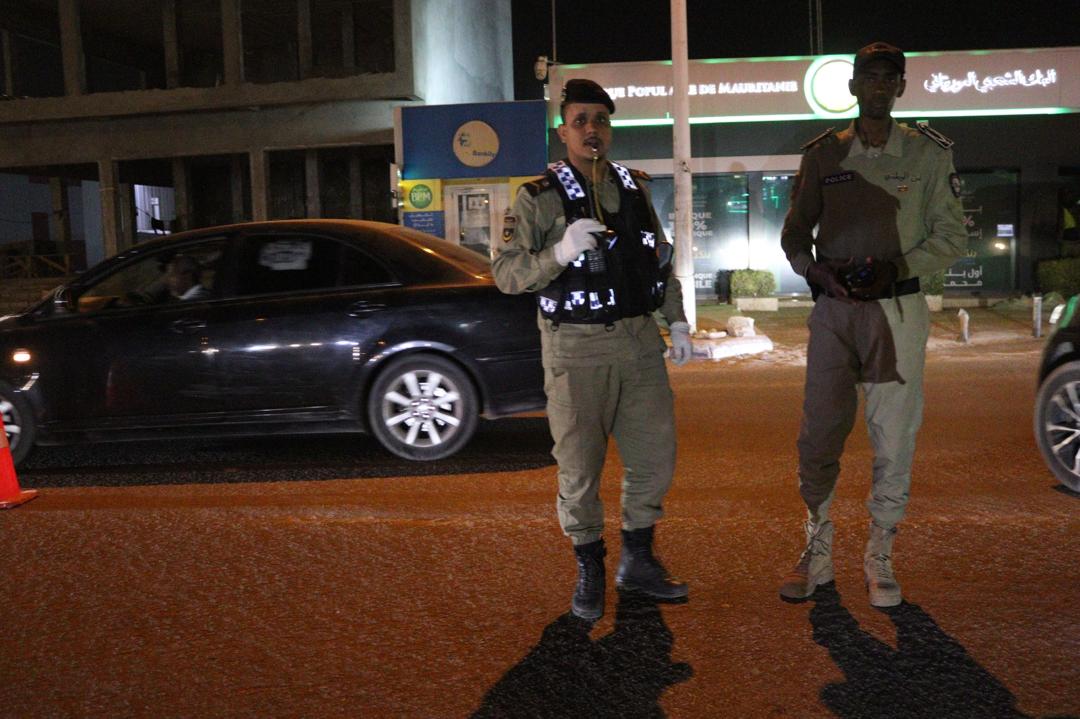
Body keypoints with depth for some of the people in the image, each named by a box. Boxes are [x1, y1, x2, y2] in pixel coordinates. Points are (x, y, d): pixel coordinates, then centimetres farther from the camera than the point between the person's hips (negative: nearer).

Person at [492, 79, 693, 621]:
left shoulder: (635, 188, 13)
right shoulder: (539, 198, -4)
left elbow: (661, 259, 22)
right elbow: (505, 272, -11)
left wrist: (676, 320, 15)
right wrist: (559, 253, -26)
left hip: (640, 342, 5)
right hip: (577, 351, -5)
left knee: (655, 455, 9)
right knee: (579, 466, 2)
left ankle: (638, 561, 29)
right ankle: (589, 573, 21)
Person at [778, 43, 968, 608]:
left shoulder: (928, 152, 5)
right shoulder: (823, 153, 9)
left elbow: (951, 236, 5)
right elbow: (795, 231, 12)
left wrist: (896, 268, -12)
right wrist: (816, 270, -9)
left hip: (897, 308, -1)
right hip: (832, 307, 2)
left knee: (894, 437, 0)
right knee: (817, 434, 3)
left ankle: (879, 557, 16)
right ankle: (817, 552, 17)